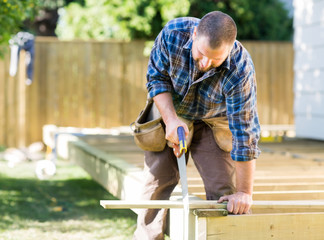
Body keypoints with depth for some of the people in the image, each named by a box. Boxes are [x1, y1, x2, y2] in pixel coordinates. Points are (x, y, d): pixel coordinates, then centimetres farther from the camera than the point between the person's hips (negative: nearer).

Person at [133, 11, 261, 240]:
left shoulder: (240, 71, -35)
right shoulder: (173, 33, -31)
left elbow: (244, 134, -30)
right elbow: (156, 77, -13)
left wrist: (244, 193, -26)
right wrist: (171, 119, -27)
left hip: (214, 123, -1)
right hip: (170, 112, 2)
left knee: (223, 190, -8)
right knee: (157, 182, 0)